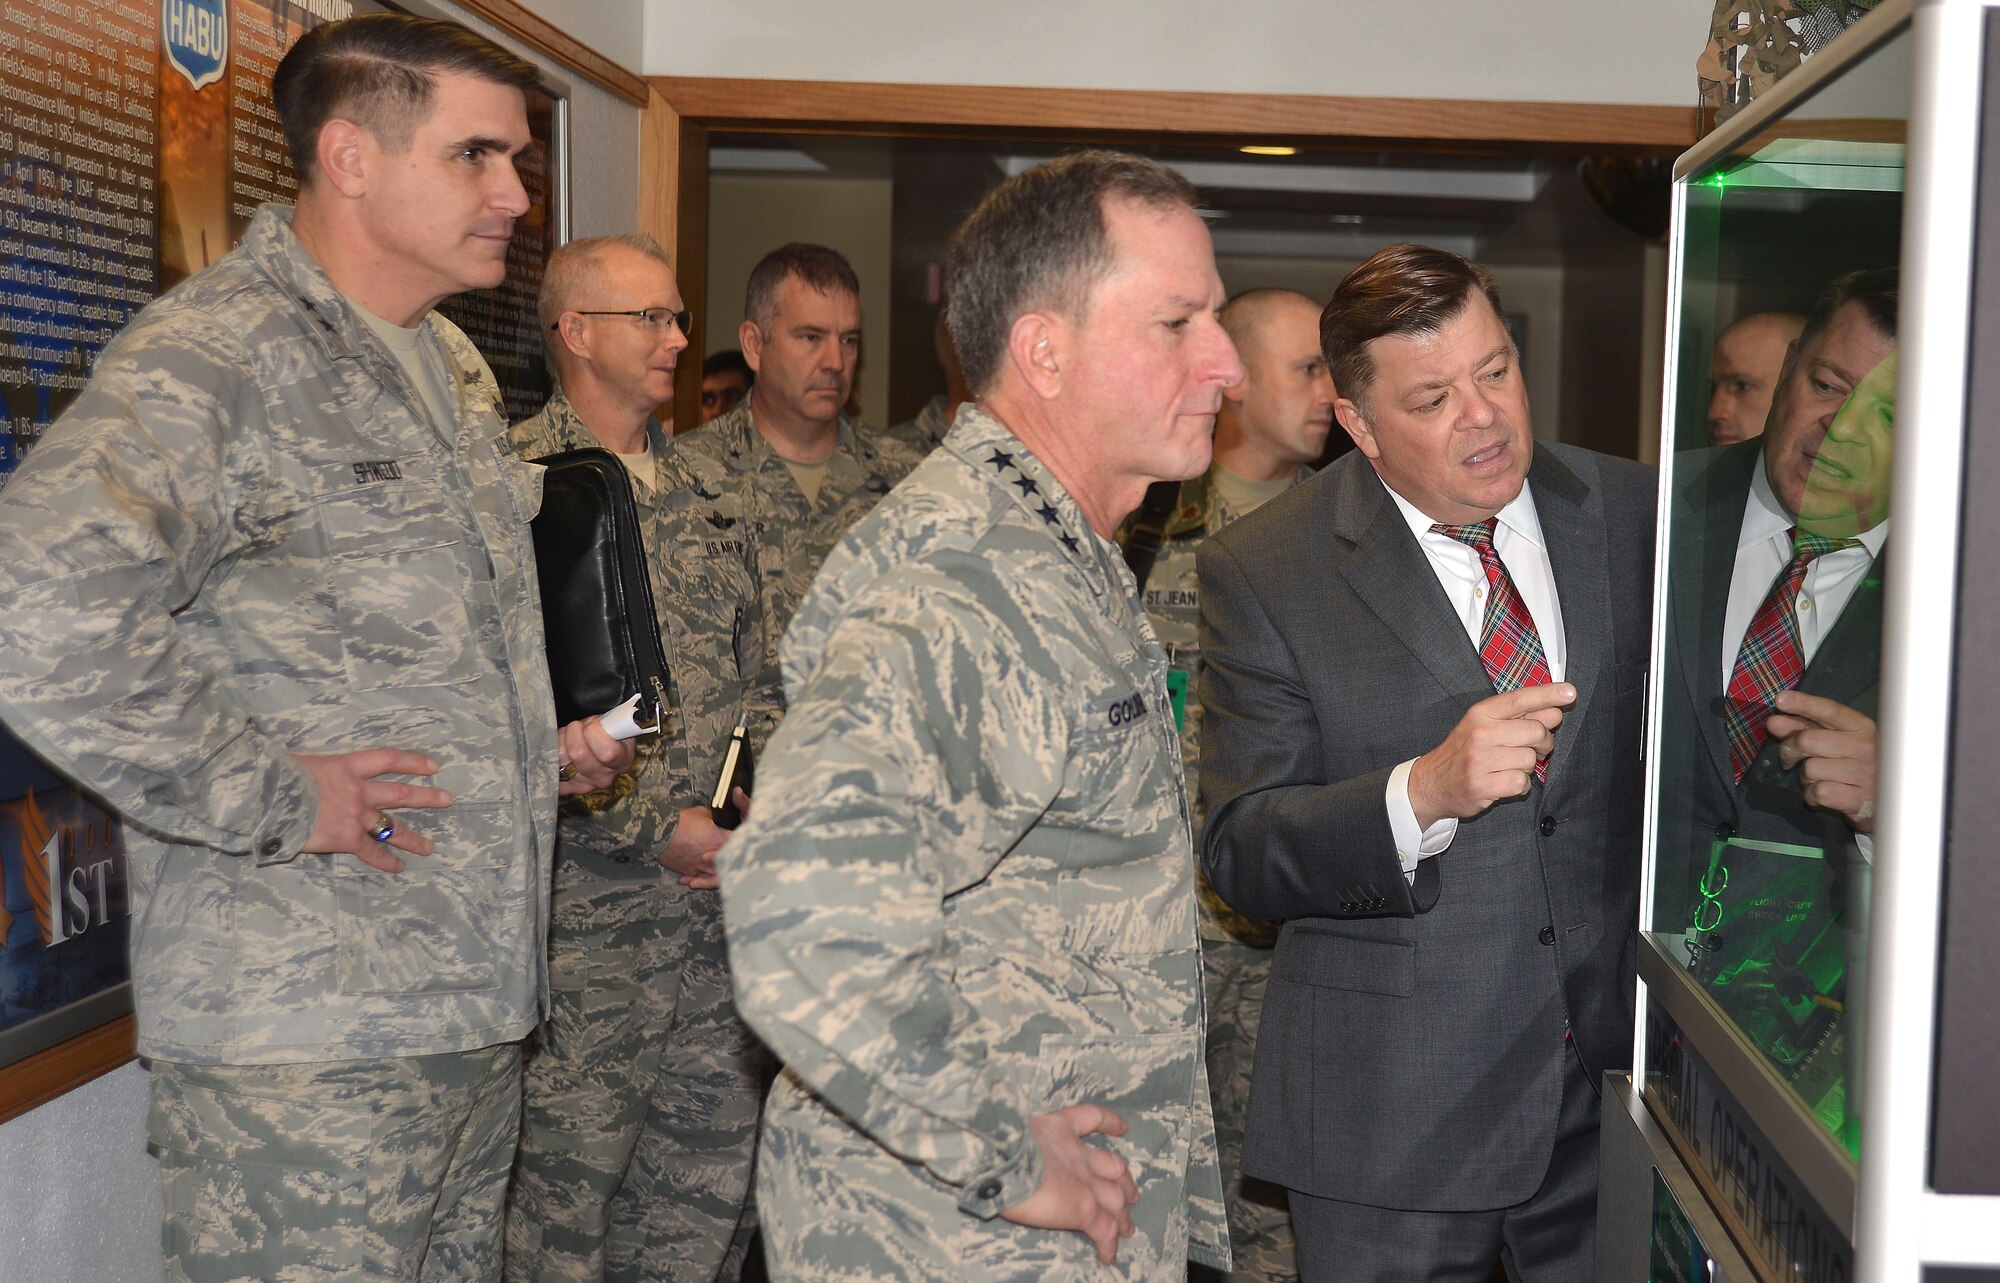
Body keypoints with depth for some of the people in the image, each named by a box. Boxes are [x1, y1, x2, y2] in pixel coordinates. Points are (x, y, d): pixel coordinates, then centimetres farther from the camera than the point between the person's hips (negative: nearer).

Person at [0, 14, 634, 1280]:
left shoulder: (455, 371, 15)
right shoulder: (215, 356, -15)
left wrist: (547, 735, 12)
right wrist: (272, 801, -23)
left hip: (480, 1009, 9)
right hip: (306, 1045, -8)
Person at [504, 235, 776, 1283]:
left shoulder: (702, 493, 15)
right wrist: (654, 826, -16)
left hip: (720, 877, 7)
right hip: (593, 893, -7)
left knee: (711, 1163, 14)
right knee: (567, 1169, 2)